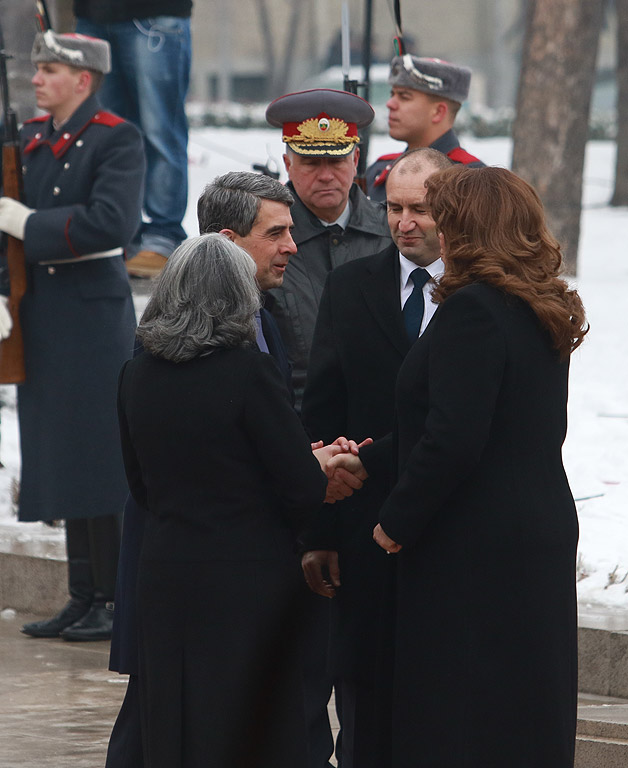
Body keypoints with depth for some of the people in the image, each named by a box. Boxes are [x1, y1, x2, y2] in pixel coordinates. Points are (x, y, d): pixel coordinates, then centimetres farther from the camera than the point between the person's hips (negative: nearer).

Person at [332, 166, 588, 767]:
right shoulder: (545, 315, 12)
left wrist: (397, 521, -11)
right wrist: (370, 460, 20)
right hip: (543, 535, 9)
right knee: (529, 716, 13)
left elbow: (453, 440, -24)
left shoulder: (470, 311, -17)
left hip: (473, 556, -9)